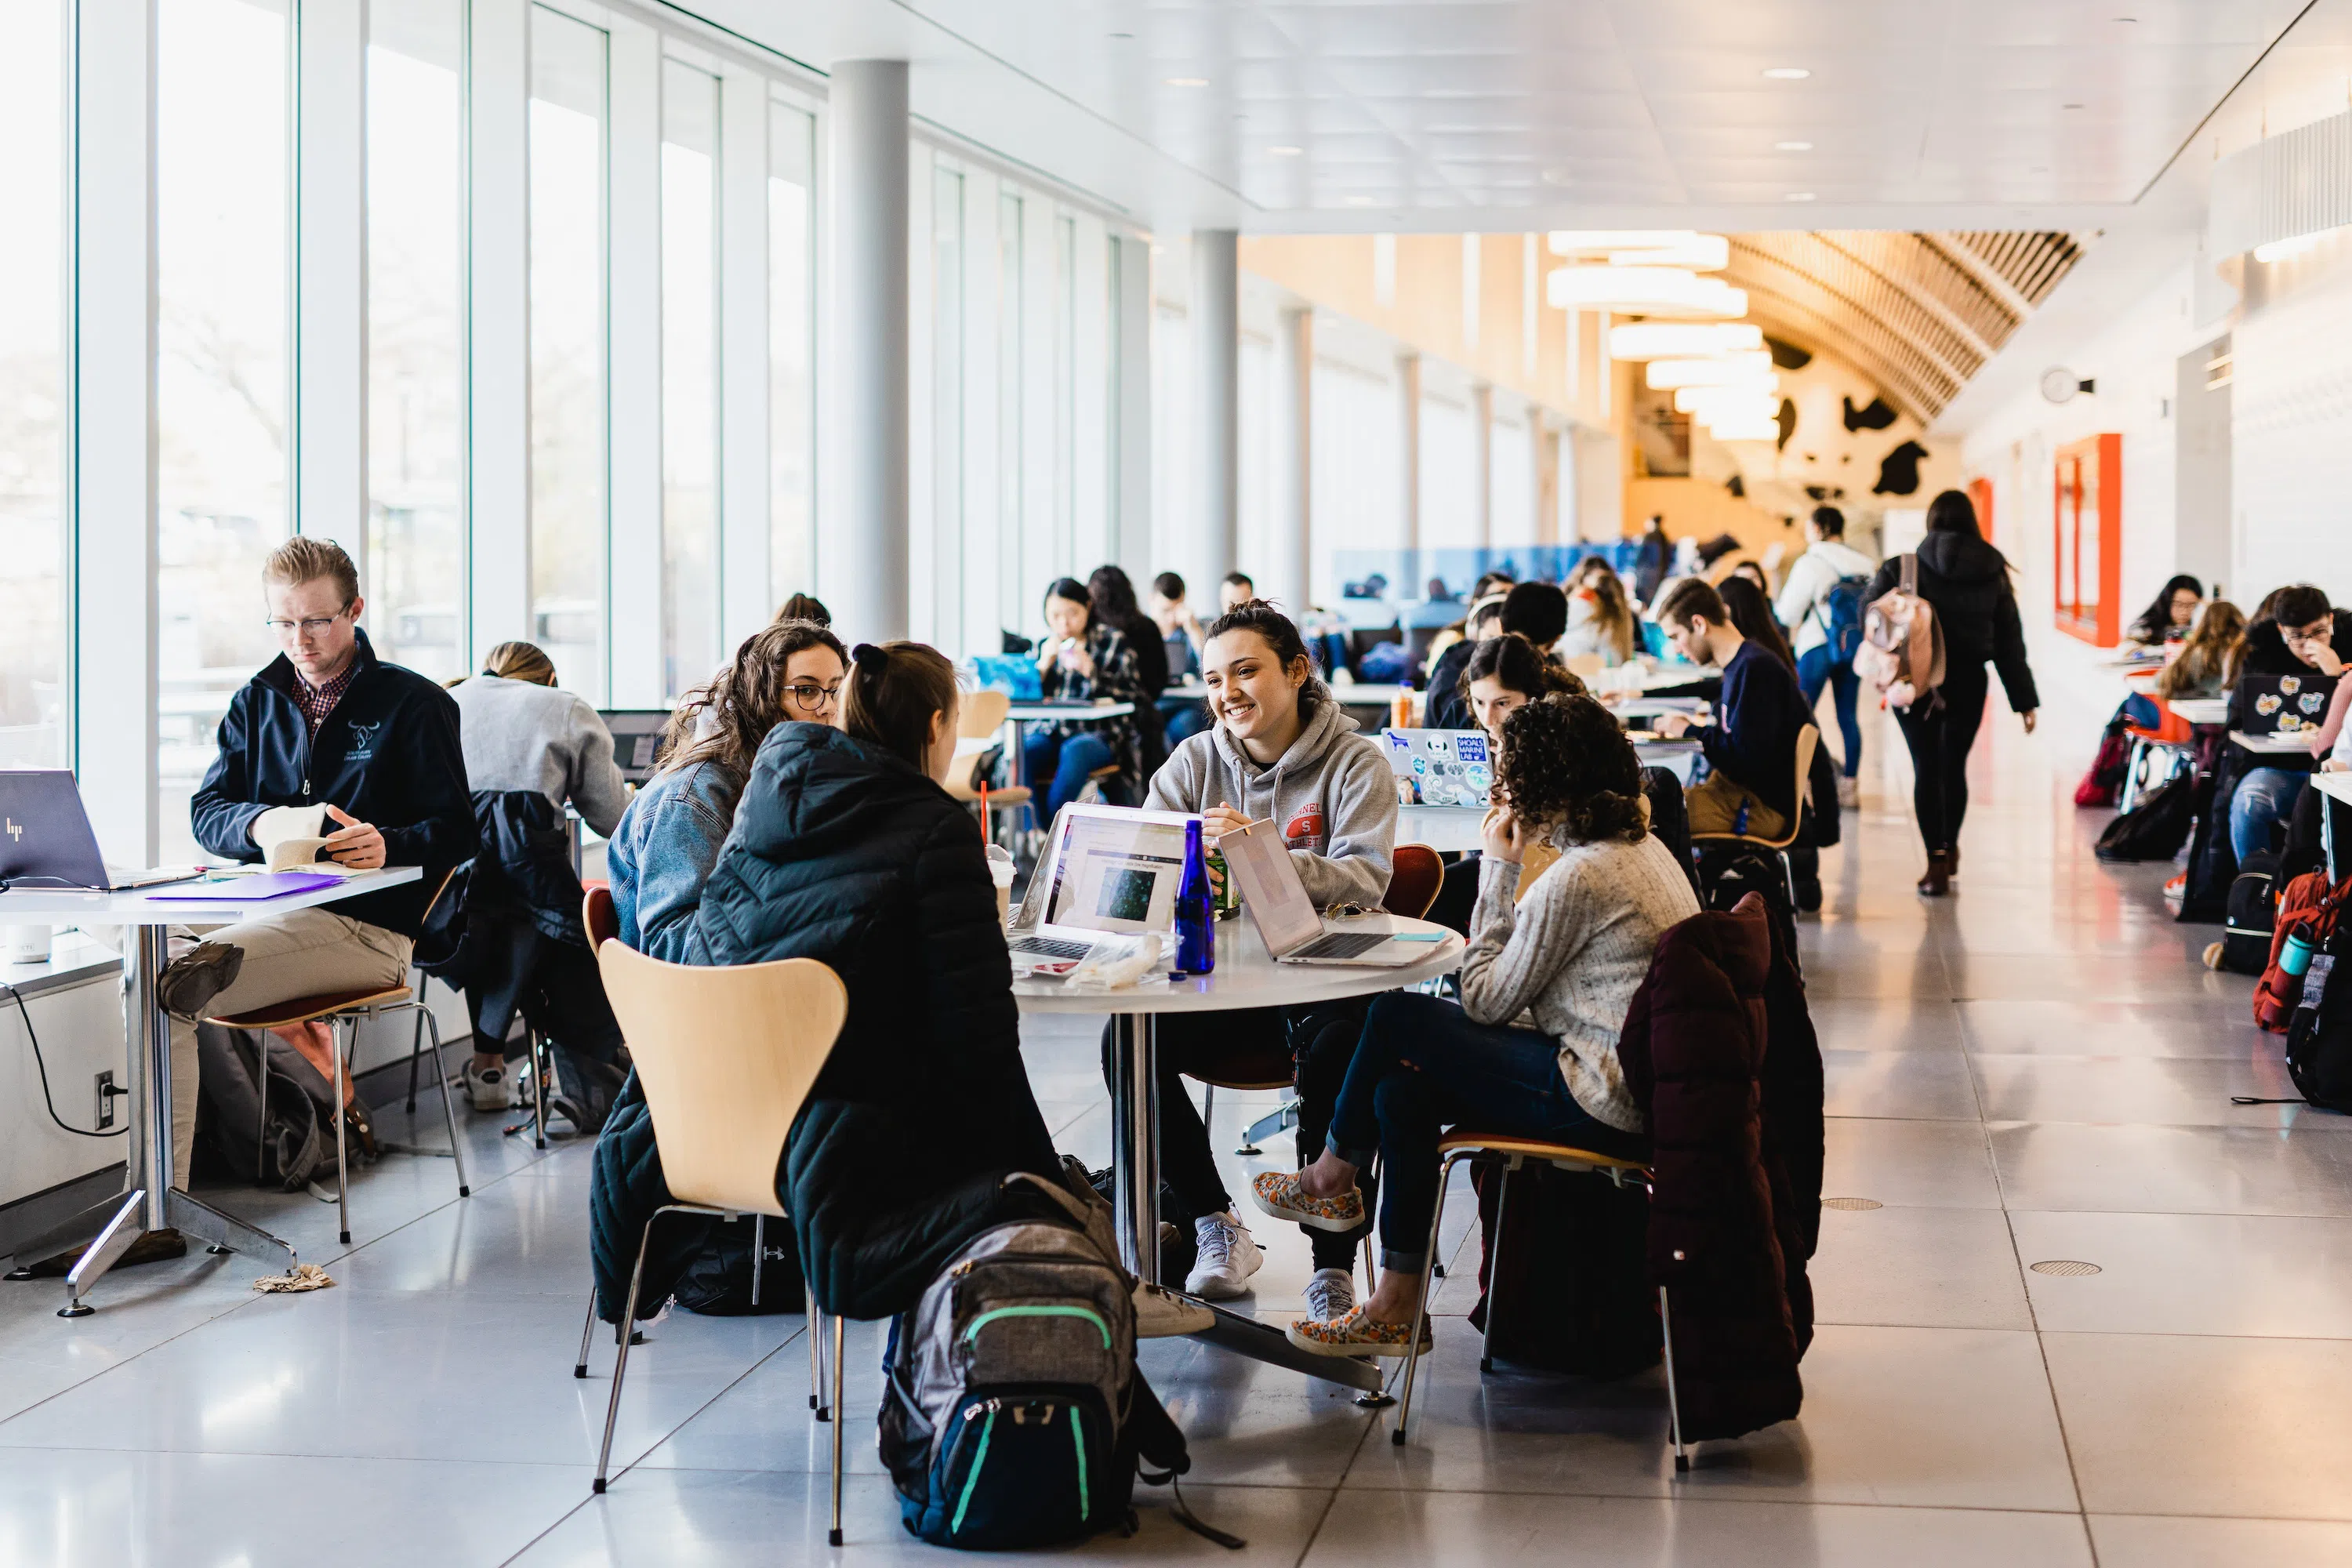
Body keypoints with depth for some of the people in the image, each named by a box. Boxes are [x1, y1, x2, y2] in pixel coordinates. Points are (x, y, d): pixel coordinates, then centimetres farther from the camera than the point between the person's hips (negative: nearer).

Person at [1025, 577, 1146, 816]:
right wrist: (1043, 665, -3)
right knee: (1019, 752, -30)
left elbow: (1133, 697, -2)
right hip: (1050, 731, 3)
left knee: (1075, 751, -37)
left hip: (1099, 734, -3)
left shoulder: (1113, 641, 7)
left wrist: (1092, 672, -14)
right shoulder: (1043, 646, 17)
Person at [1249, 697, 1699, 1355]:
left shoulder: (1575, 878, -20)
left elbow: (1487, 1001, -9)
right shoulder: (1643, 848, 11)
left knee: (1397, 1017, 0)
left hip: (1602, 1101, -10)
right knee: (1402, 1091, 11)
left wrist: (1498, 872, -4)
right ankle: (1396, 1308, 16)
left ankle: (1333, 1176, 25)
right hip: (1648, 1086, 10)